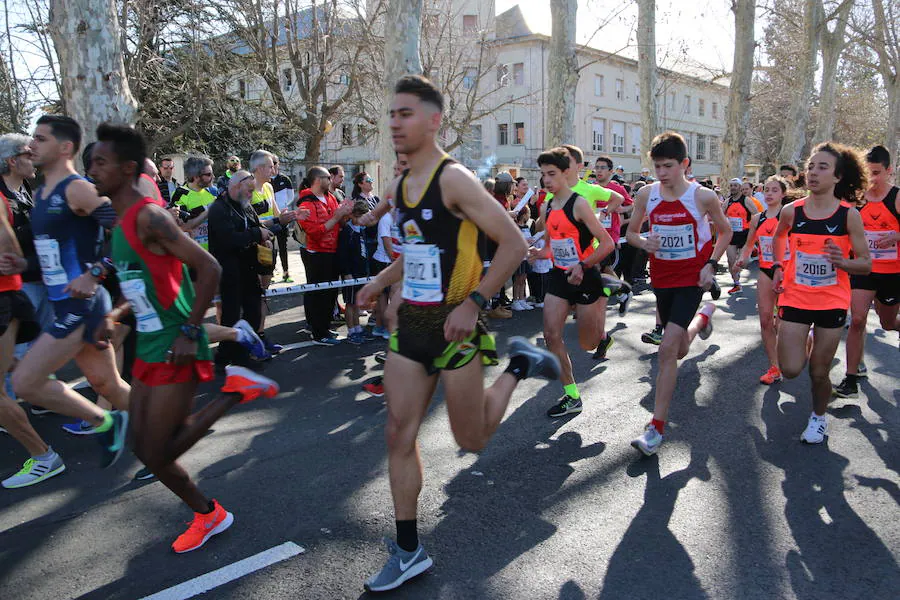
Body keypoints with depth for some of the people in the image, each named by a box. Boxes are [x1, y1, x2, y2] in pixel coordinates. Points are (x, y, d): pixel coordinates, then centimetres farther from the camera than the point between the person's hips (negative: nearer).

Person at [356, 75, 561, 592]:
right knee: (399, 435, 5)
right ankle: (409, 552, 18)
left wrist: (474, 303, -22)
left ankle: (519, 366, 30)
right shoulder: (398, 187, 9)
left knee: (472, 439, 7)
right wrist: (380, 282, 16)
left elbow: (514, 244, -18)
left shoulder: (454, 179, -15)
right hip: (411, 324, 7)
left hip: (454, 327, -7)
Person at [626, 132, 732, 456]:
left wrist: (710, 264, -8)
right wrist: (644, 242, -14)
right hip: (661, 278, 4)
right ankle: (703, 315, 57)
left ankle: (656, 429, -6)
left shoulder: (703, 196, -10)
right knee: (679, 351, 20)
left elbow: (725, 232, 5)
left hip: (692, 279, -4)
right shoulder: (646, 194, -3)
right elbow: (631, 231, 8)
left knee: (668, 348, -17)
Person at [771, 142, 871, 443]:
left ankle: (819, 416, 35)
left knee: (819, 373, 6)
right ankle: (805, 343, 30)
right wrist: (778, 266, 8)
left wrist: (843, 262, -26)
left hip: (832, 302, -1)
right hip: (795, 298, 1)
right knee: (790, 370, -6)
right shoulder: (791, 211, -5)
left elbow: (866, 264, -6)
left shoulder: (849, 215, -10)